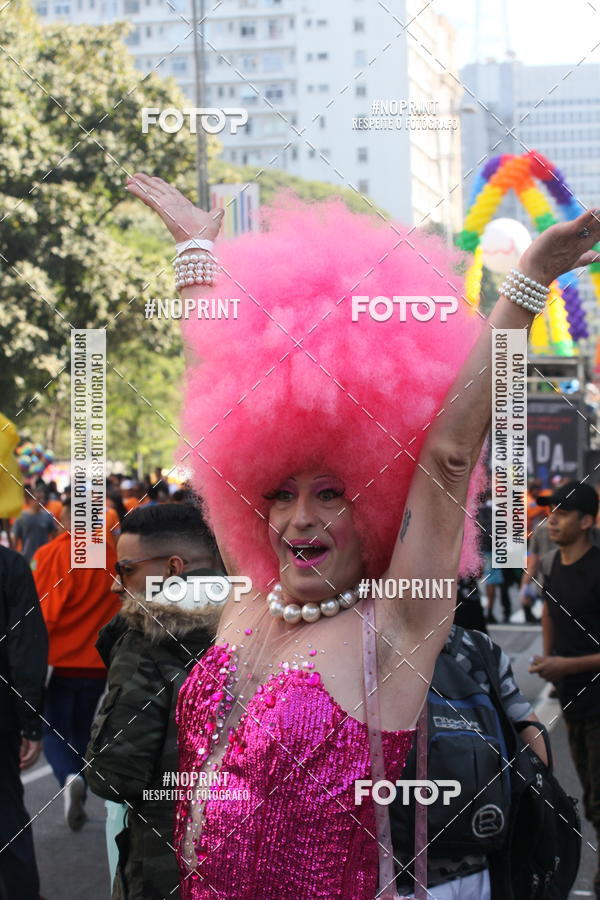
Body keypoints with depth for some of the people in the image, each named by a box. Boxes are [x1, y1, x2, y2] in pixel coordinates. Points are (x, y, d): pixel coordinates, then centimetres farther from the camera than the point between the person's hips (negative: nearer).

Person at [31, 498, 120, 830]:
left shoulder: (51, 555, -13)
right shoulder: (112, 557, -4)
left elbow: (42, 613, -14)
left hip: (59, 662, -3)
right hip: (96, 663, 3)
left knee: (53, 730, 8)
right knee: (82, 731, 18)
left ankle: (70, 777, -19)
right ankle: (76, 802, 20)